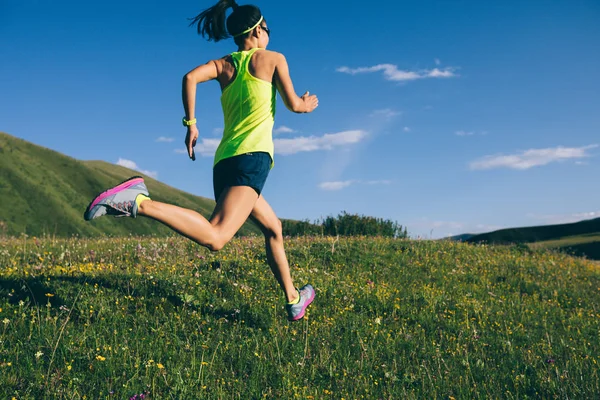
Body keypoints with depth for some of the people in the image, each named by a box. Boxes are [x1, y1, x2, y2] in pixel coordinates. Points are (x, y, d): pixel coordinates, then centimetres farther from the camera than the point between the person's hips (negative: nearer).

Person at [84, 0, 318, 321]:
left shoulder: (223, 65, 18)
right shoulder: (273, 59, 8)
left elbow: (190, 78, -1)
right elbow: (293, 105, 8)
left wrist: (190, 123, 5)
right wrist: (309, 104, 30)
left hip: (224, 162, 8)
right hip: (253, 156, -8)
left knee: (273, 228, 23)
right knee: (214, 238, -24)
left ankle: (294, 301, 30)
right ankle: (140, 202, -38)